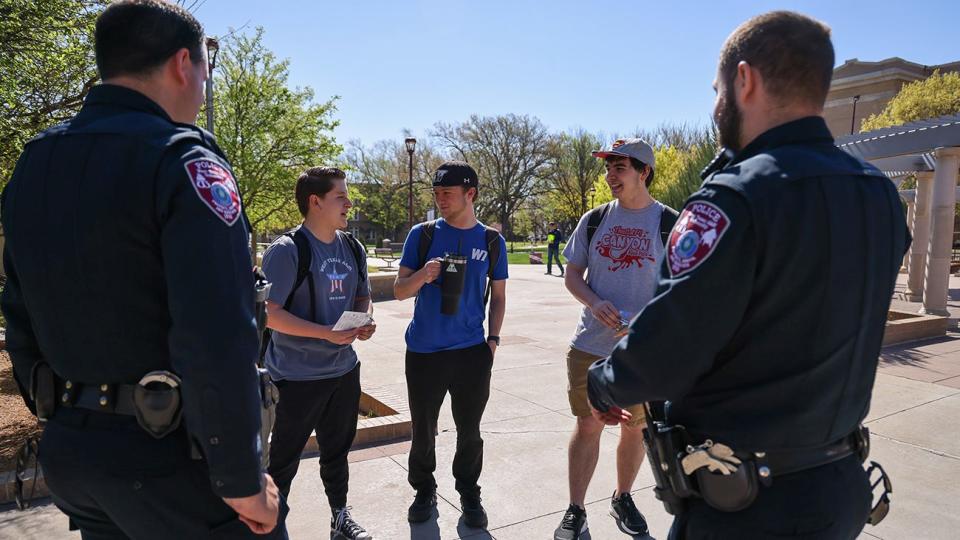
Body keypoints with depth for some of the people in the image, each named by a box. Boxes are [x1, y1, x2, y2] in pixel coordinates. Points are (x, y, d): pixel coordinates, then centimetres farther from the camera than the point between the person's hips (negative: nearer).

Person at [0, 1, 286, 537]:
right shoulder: (184, 161, -18)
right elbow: (217, 340, -27)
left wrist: (62, 420, 20)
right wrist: (241, 478, -17)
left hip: (69, 452, 8)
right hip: (167, 458, -7)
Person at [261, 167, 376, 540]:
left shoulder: (352, 248, 6)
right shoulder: (287, 250, -16)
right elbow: (269, 312, -19)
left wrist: (366, 321, -6)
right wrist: (325, 333, -25)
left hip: (344, 369, 7)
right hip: (298, 375, -6)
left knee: (337, 451, 22)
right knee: (283, 460, 8)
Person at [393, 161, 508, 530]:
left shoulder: (492, 241, 3)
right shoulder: (422, 234, 0)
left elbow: (498, 296, 12)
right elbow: (399, 291, 0)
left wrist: (493, 339, 0)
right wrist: (422, 276, -21)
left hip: (473, 351, 1)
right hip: (424, 351, 0)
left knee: (469, 430, 10)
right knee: (423, 429, 11)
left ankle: (469, 494, 28)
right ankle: (424, 492, 31)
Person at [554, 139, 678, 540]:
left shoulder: (670, 223, -4)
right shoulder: (594, 220, 3)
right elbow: (572, 276, 6)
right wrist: (595, 304, -14)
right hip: (590, 346, 1)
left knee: (634, 429, 15)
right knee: (587, 427, 8)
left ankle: (623, 499, 38)